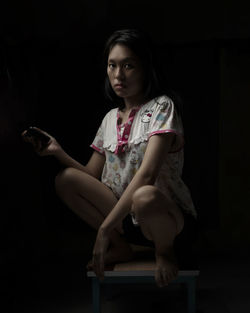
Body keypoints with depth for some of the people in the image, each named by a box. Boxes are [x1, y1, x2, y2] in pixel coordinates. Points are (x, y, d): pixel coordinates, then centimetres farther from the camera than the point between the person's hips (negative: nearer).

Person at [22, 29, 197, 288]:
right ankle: (120, 248, 2)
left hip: (167, 216, -5)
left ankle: (165, 250, -5)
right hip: (125, 218, 6)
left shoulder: (161, 107, -10)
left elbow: (147, 174, -23)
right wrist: (58, 152, -9)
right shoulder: (110, 119, 10)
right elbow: (91, 177, 9)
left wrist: (105, 228, -28)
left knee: (145, 196, -40)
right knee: (66, 180, -12)